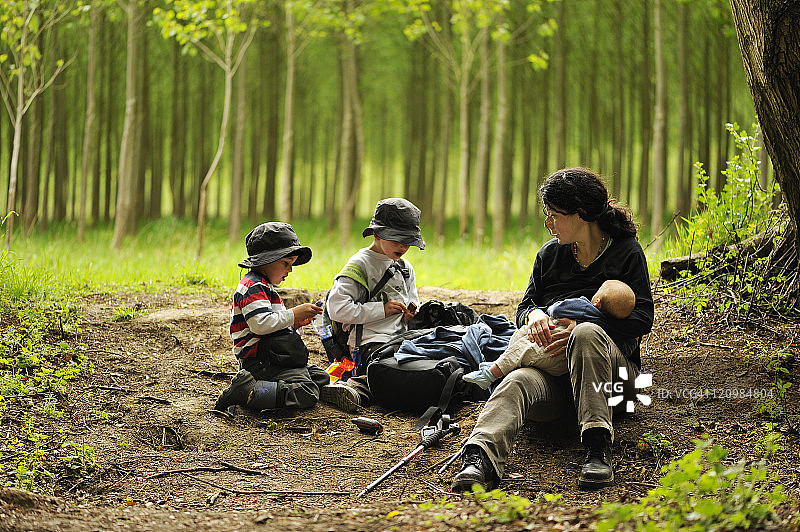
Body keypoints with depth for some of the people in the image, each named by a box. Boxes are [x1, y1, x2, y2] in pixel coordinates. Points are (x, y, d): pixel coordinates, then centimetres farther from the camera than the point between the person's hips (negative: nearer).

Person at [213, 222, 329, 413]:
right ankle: (246, 391, -23)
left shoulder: (263, 288, 25)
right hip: (261, 362, -11)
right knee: (307, 394, -23)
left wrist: (293, 325, 11)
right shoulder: (252, 287, -10)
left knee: (322, 378, 14)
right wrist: (293, 315, -15)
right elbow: (261, 324, -24)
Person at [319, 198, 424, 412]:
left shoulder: (405, 268, 23)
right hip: (372, 342, -7)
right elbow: (337, 308, -11)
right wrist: (381, 310, -11)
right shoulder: (360, 264, 0)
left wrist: (413, 314, 8)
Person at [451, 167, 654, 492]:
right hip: (552, 372, 3)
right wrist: (534, 314, -9)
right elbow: (524, 308, 19)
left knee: (587, 334, -38)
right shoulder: (550, 255, 19)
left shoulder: (627, 252, 6)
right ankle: (479, 461, -63)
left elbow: (642, 319, -3)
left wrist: (580, 330, -18)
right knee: (518, 381, -34)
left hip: (614, 364, -3)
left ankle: (598, 449, -48)